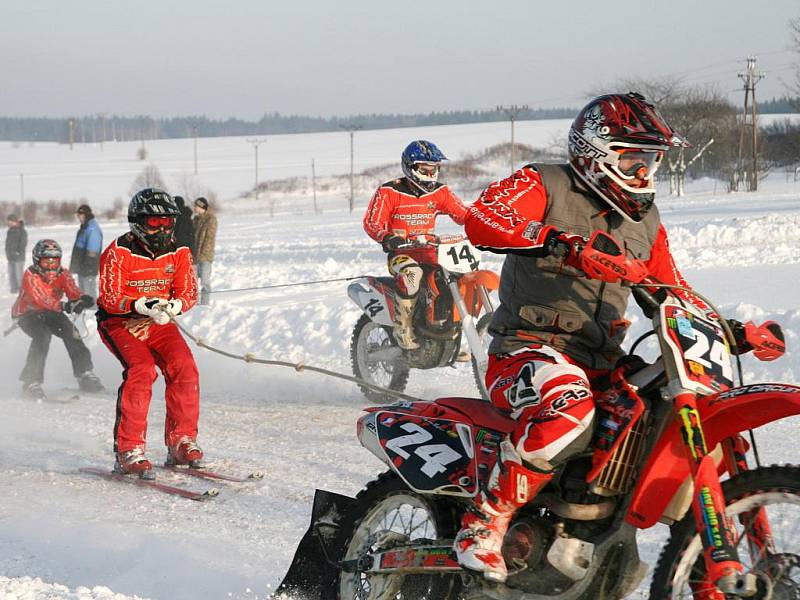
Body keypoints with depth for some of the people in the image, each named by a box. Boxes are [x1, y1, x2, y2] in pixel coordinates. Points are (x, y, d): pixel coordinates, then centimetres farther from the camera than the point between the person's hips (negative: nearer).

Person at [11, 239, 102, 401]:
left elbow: (73, 293, -27)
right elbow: (40, 299, -41)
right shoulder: (30, 276, -28)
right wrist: (64, 306, -57)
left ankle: (85, 375, 0)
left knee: (71, 332, -13)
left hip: (49, 311, 5)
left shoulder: (63, 275, -13)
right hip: (27, 313, -5)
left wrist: (82, 299, -53)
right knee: (43, 336, -30)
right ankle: (31, 382, -28)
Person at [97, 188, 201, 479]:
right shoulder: (118, 252, -15)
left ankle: (181, 443, -4)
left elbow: (189, 292, -3)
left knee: (184, 366, -18)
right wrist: (144, 305, -34)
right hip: (120, 323, -4)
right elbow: (110, 298, -18)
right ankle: (129, 450, -23)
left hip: (159, 324, 5)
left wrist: (173, 306, -26)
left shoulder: (178, 253, 0)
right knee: (141, 370, -28)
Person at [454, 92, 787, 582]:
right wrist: (561, 242, -37)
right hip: (528, 348, -7)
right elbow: (482, 219, -22)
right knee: (568, 410, -40)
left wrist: (736, 332, 9)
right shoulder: (545, 186, -2)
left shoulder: (645, 221, 19)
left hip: (603, 360, 7)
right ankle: (483, 524, -28)